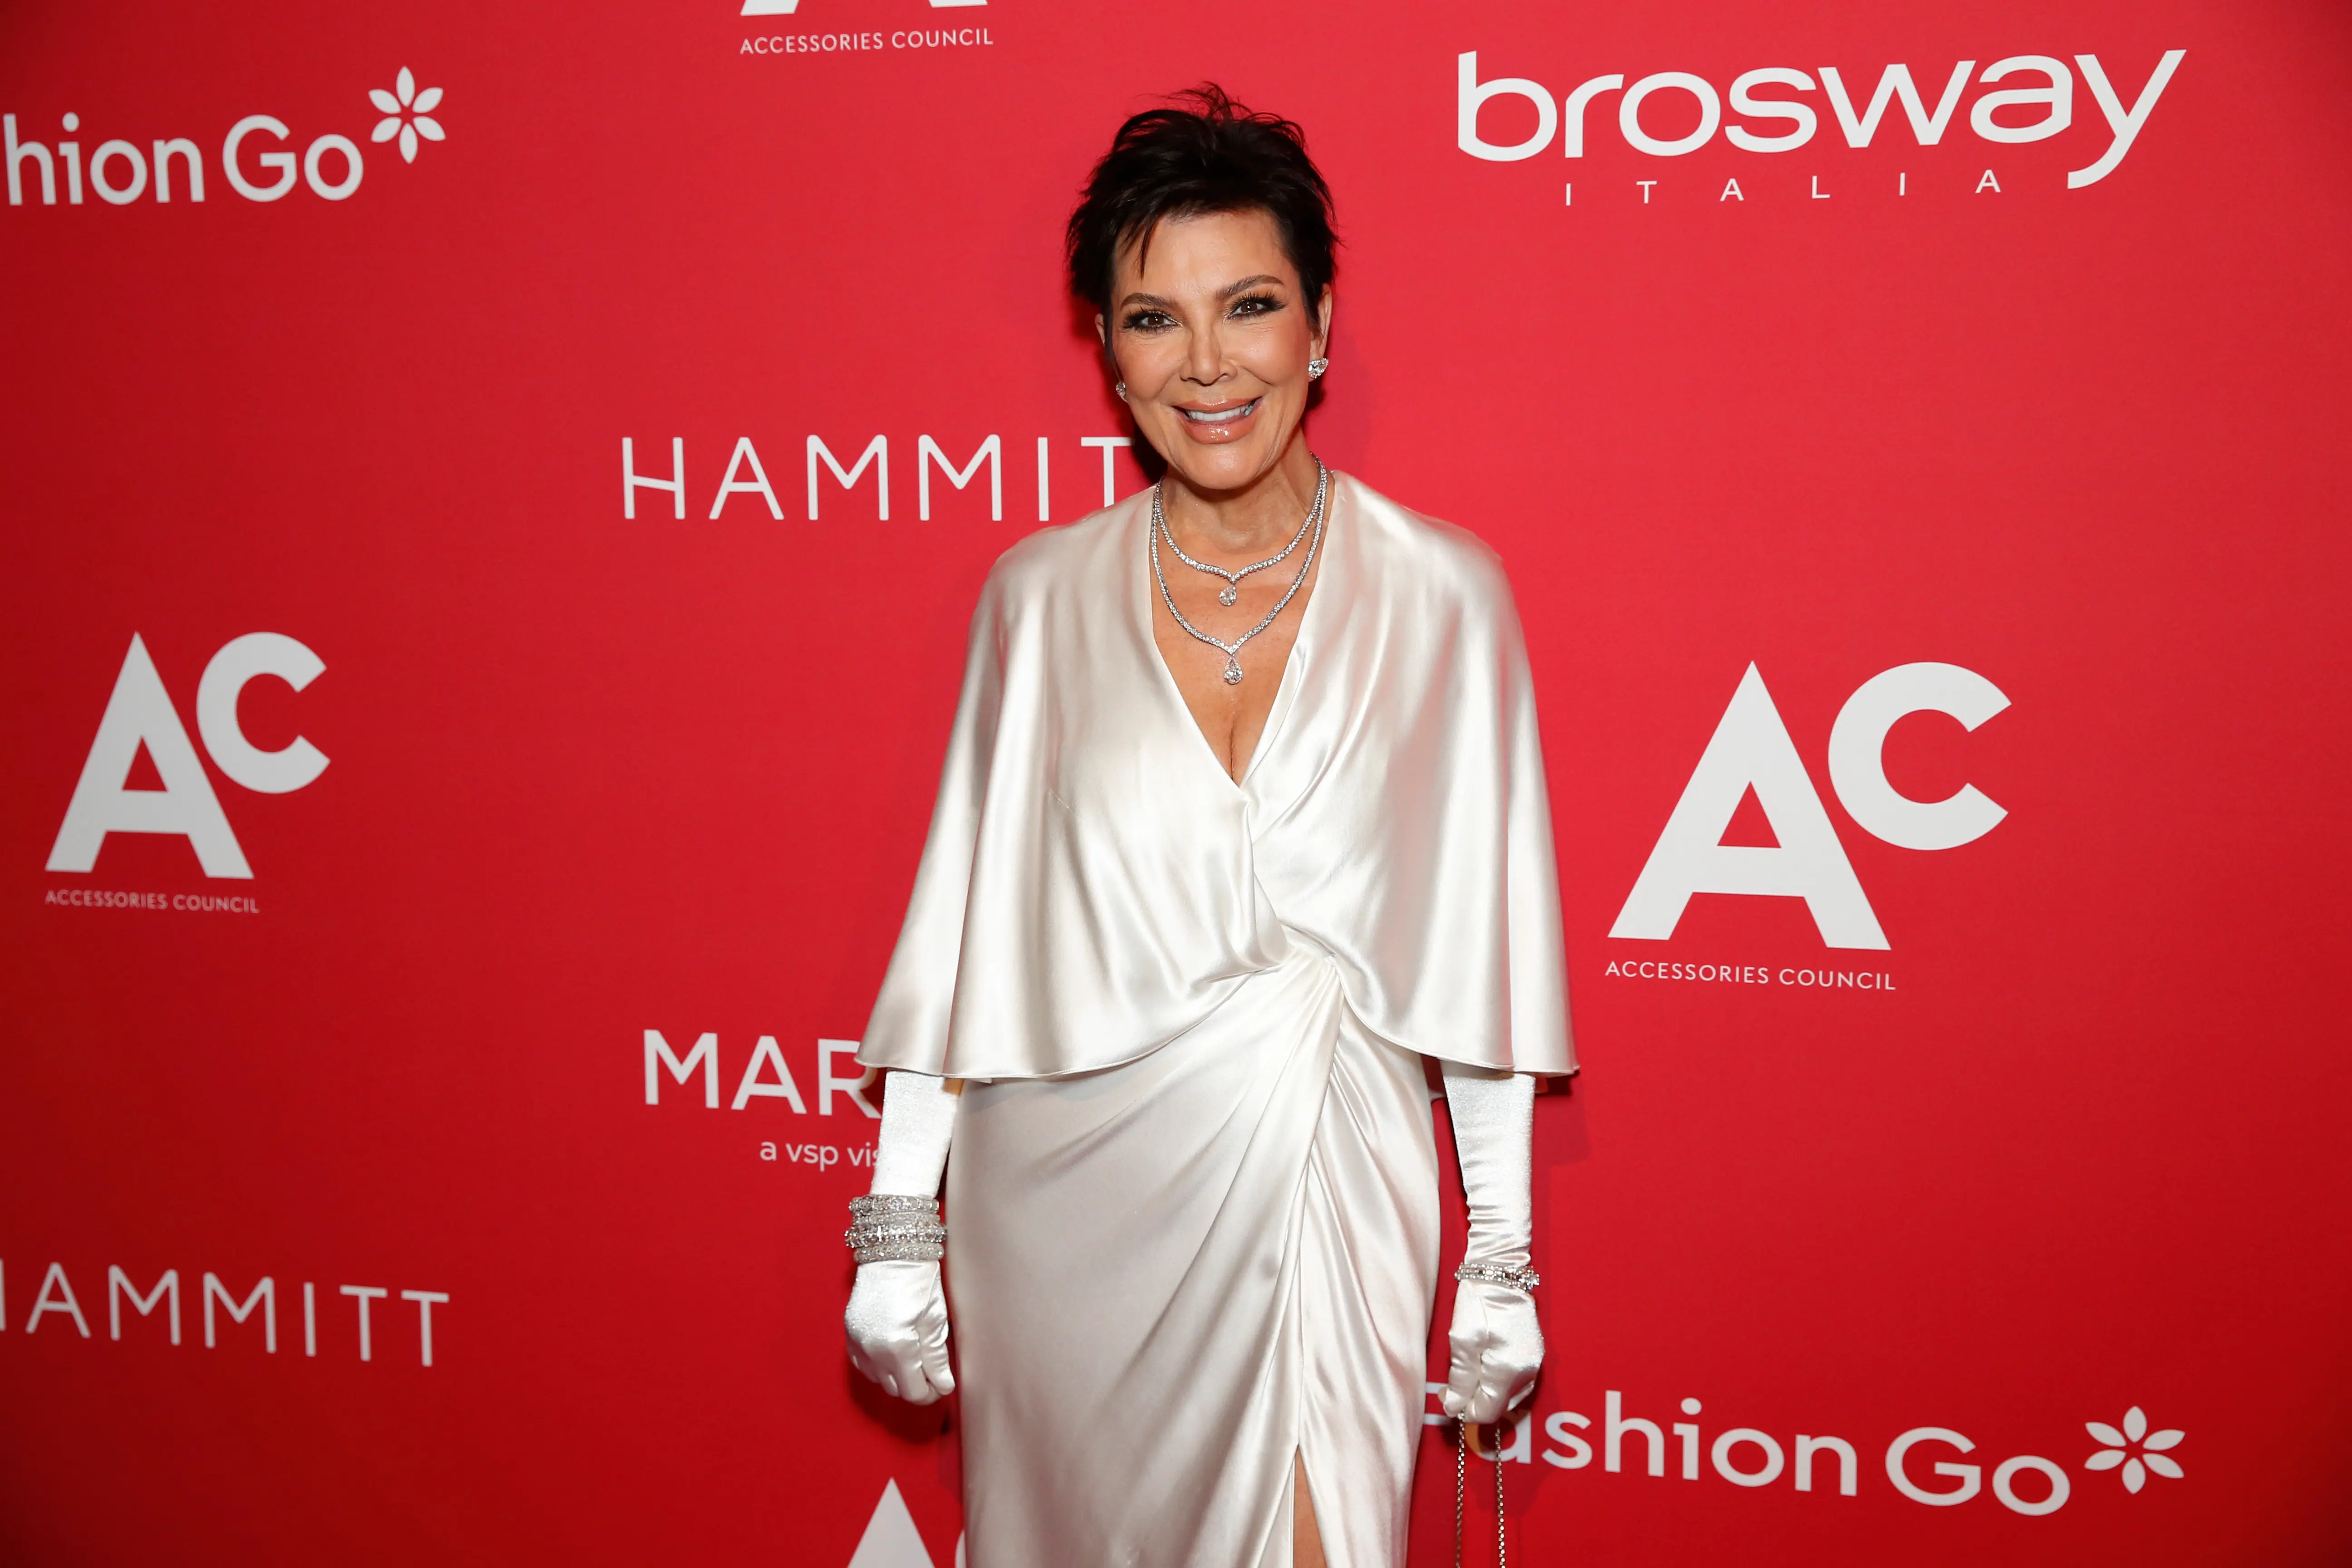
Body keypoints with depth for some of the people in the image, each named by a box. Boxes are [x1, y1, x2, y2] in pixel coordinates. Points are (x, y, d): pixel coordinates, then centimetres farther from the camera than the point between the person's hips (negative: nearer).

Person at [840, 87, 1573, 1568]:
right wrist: (900, 1230, 4)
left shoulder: (1440, 595, -3)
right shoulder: (1040, 599, 0)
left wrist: (1502, 1261, 1)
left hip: (1332, 1191, -1)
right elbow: (963, 920, 4)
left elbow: (1482, 943, 0)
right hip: (1073, 1208, 1)